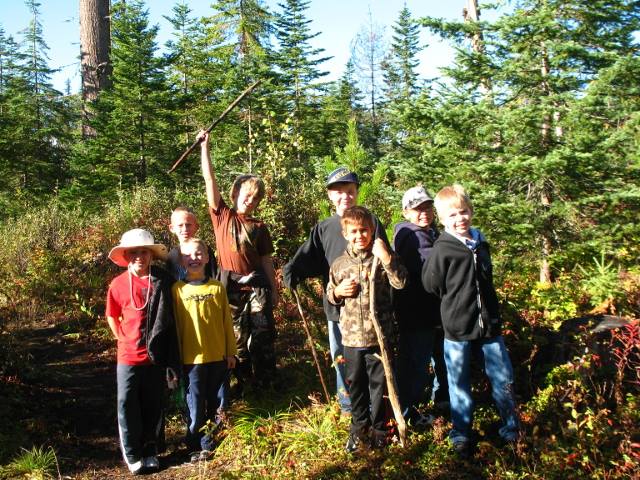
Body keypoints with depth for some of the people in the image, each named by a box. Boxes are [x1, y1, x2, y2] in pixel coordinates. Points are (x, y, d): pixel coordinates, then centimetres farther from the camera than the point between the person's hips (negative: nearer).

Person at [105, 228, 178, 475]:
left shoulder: (162, 281, -7)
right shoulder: (118, 284, -6)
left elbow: (170, 317, 1)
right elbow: (112, 316, 9)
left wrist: (171, 359, 0)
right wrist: (123, 339, 4)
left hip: (155, 356, 0)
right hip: (128, 356, 0)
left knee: (153, 405, 13)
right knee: (127, 405, 5)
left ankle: (151, 451, 30)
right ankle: (132, 454, 22)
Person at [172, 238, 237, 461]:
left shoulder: (218, 287, 0)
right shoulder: (178, 289, -5)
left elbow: (227, 321, 4)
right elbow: (175, 325, -2)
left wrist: (231, 351, 6)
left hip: (218, 356, 2)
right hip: (192, 358, -2)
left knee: (216, 403, 16)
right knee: (196, 405, 5)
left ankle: (215, 442, 34)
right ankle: (197, 447, 21)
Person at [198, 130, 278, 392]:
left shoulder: (259, 227, 6)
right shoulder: (222, 215, 2)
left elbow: (267, 260, 9)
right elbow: (209, 179, -3)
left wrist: (274, 290, 7)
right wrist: (205, 147, -5)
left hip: (257, 284, 1)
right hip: (230, 284, -1)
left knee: (263, 335, 3)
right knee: (237, 336, 9)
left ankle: (266, 382, 16)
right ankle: (242, 381, 23)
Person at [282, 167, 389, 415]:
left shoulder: (371, 221, 1)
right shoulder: (323, 228, 9)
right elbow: (309, 258, 2)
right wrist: (292, 269, -17)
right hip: (337, 305, 3)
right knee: (341, 357, 13)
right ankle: (347, 404, 31)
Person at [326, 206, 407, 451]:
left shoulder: (381, 257, -6)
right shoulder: (339, 264, 3)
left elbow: (400, 281, -19)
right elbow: (330, 295, 14)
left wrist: (386, 256, -28)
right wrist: (338, 291, -8)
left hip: (379, 334, -2)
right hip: (351, 336, 3)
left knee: (379, 383, 11)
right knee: (356, 384, 16)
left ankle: (378, 427, 30)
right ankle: (359, 426, 36)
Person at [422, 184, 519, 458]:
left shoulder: (480, 244, 5)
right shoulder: (443, 249, -13)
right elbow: (431, 285, -8)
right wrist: (455, 300, 3)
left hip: (488, 325, 5)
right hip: (457, 330, -5)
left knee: (503, 378, 11)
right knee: (459, 386, 9)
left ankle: (511, 429, 31)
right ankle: (461, 435, 27)